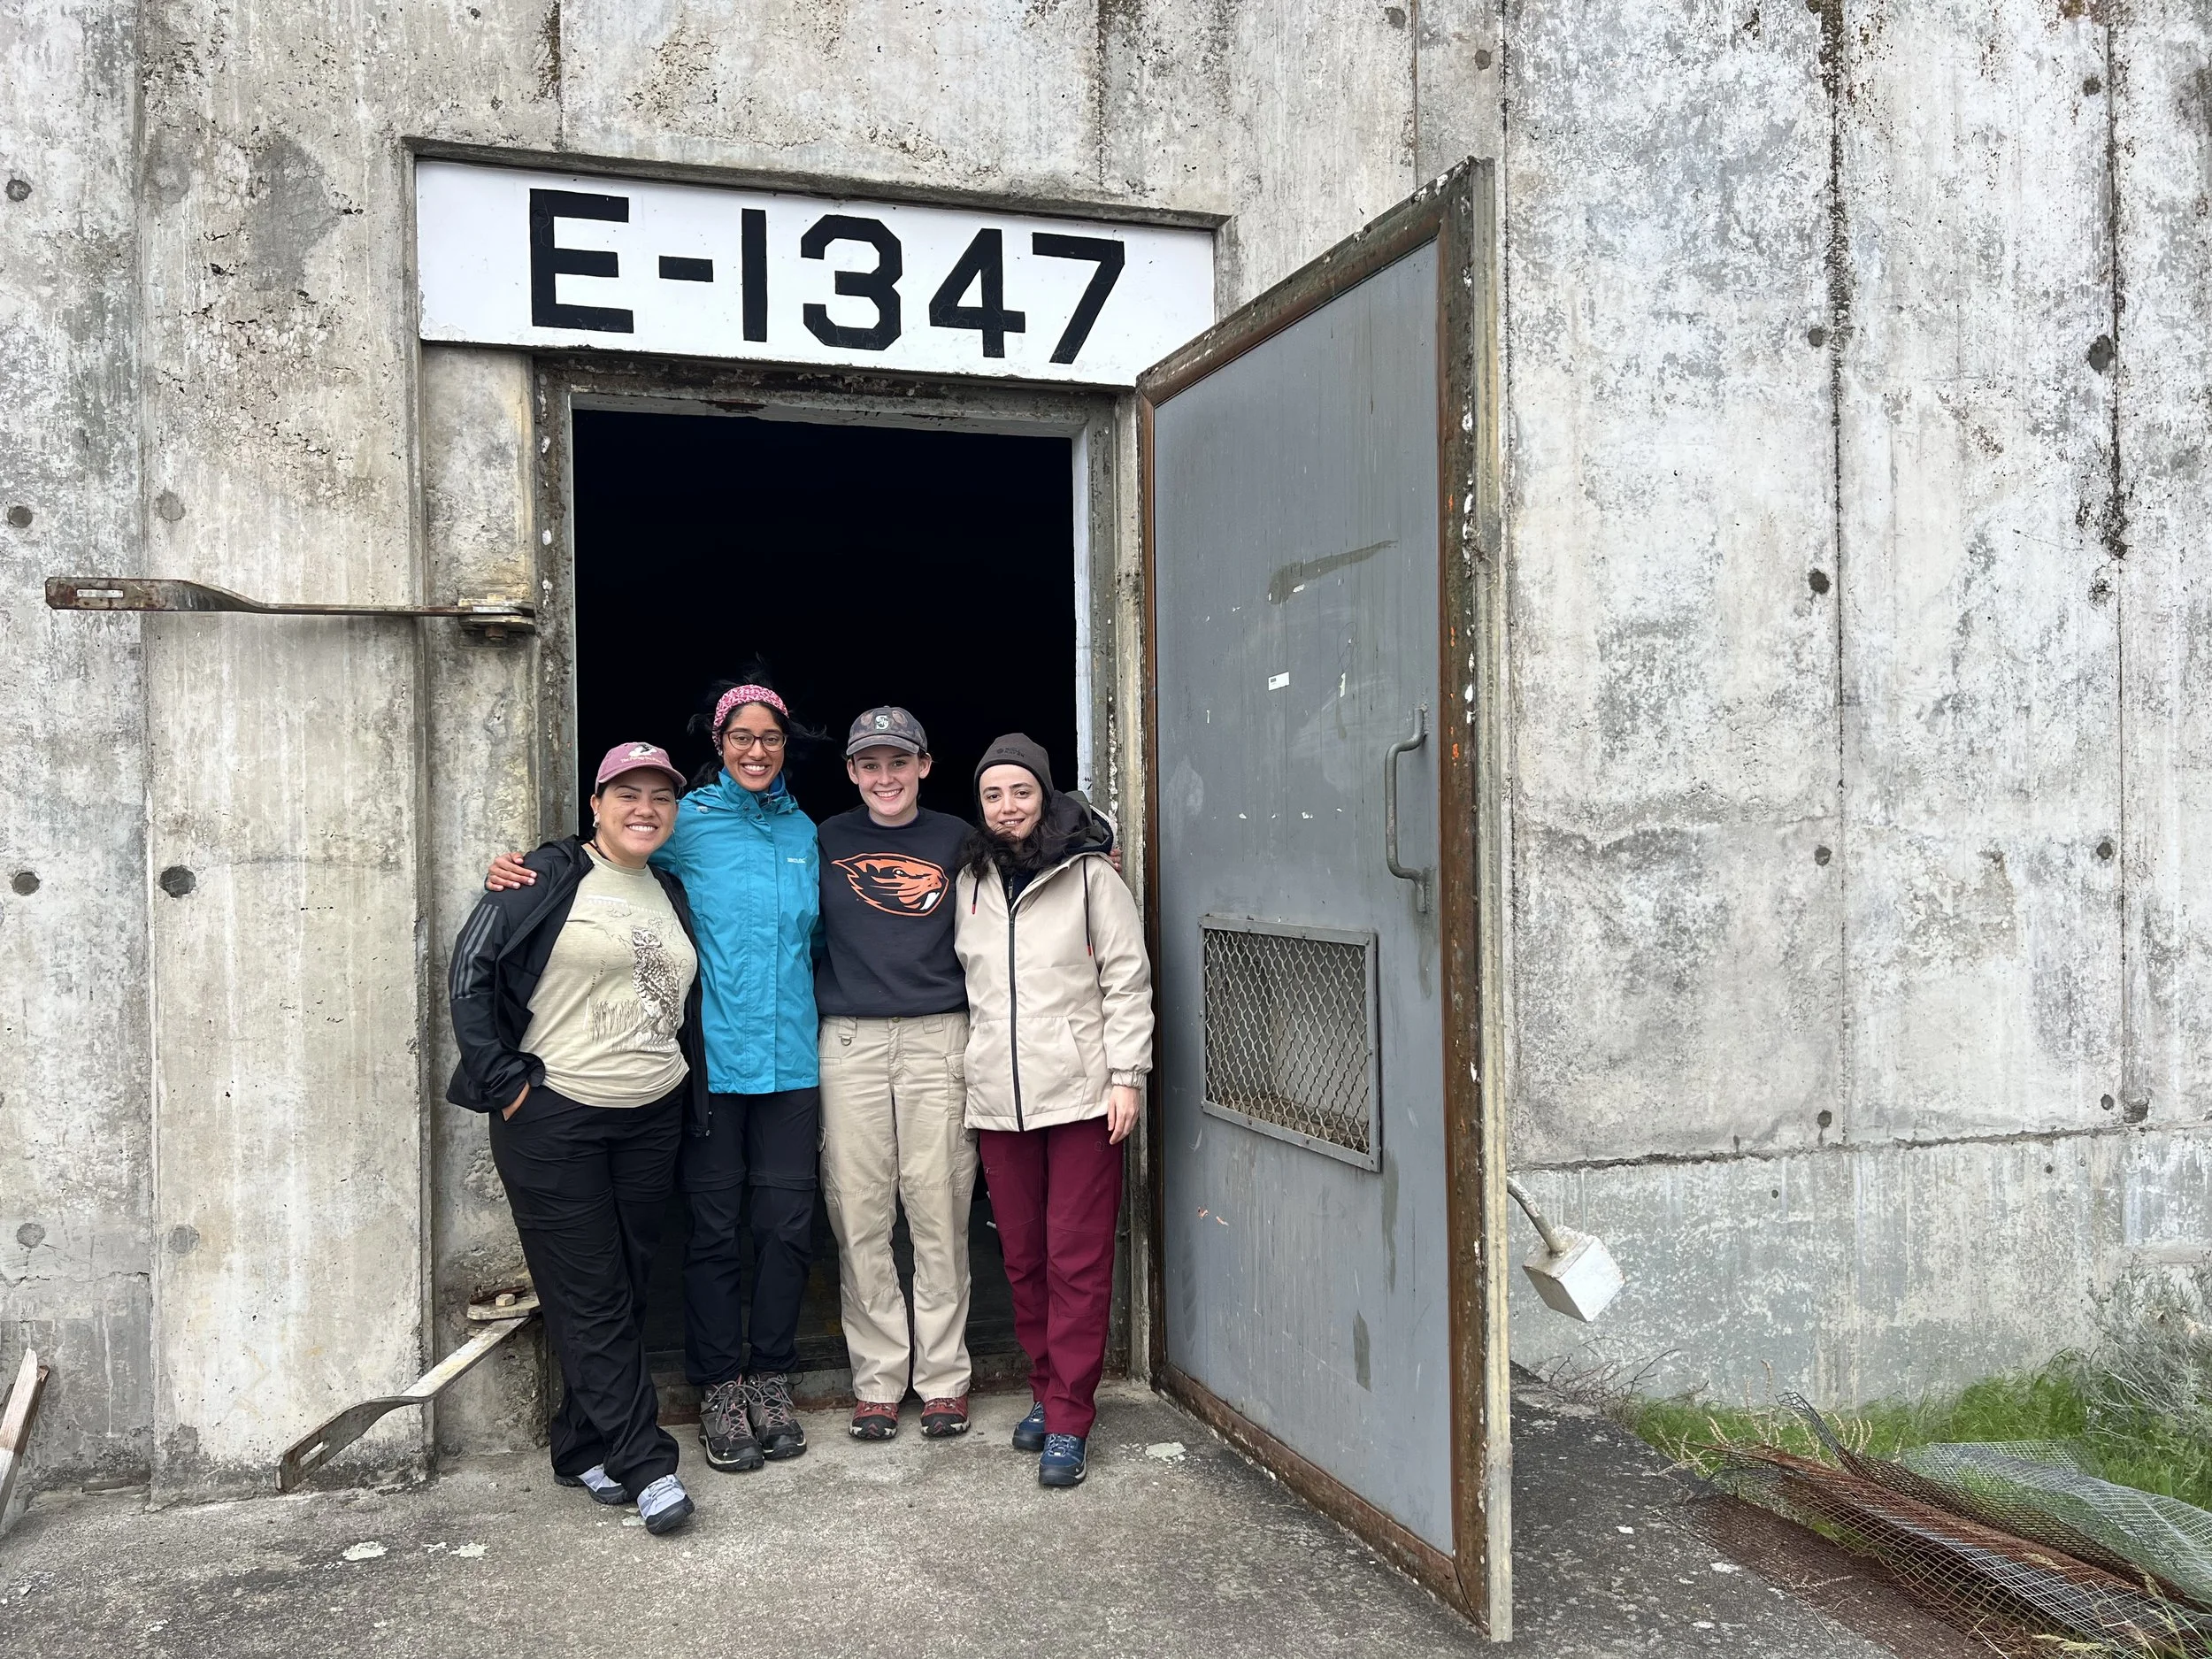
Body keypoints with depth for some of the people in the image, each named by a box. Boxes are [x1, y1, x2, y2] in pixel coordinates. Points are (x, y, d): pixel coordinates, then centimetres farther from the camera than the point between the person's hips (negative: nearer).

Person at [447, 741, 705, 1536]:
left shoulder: (671, 894, 13)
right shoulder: (549, 877, -6)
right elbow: (471, 973, -11)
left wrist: (692, 1105, 14)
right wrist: (504, 1082, -13)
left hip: (652, 1121, 6)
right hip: (554, 1120, -6)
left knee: (625, 1290, 10)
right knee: (590, 1297, -2)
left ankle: (584, 1450, 24)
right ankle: (647, 1465, 4)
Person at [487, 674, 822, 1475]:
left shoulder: (803, 831, 12)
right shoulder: (687, 823, 0)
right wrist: (517, 873, -13)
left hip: (790, 1058, 3)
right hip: (712, 1057, -3)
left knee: (786, 1224, 5)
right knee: (713, 1229, 3)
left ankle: (770, 1380, 21)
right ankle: (719, 1389, 17)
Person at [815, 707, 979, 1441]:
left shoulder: (957, 840, 9)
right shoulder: (825, 841, 9)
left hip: (938, 1039, 0)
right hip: (849, 1042, 1)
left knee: (939, 1211, 1)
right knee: (859, 1216, 3)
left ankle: (943, 1376, 14)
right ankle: (876, 1379, 15)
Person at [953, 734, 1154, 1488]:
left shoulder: (1089, 876, -1)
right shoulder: (969, 884, 11)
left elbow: (1127, 981, -2)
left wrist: (1126, 1076, -7)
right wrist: (966, 1078, 14)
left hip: (1080, 1094, -4)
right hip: (998, 1100, 4)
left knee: (1078, 1261, -3)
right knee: (1023, 1256, 10)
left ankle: (1068, 1419, 3)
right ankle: (1045, 1390, 26)